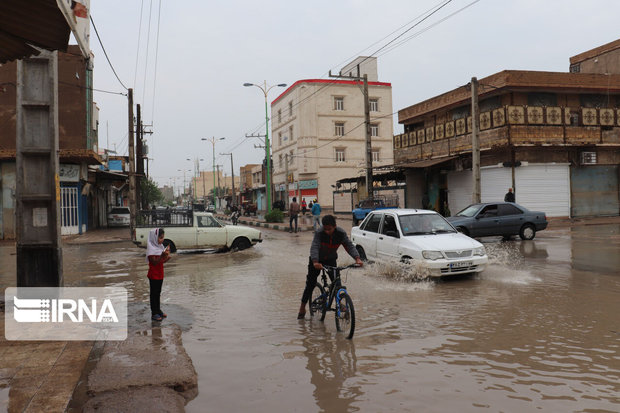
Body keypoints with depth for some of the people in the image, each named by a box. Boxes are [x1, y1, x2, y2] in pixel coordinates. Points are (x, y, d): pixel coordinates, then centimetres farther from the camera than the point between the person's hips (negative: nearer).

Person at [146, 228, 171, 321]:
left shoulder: (160, 247, 8)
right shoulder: (151, 249, -18)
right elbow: (154, 262, -24)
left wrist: (167, 257, -7)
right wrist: (162, 255, -34)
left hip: (160, 275, 8)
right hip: (154, 275, -8)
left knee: (158, 293, 17)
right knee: (154, 294, 0)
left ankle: (158, 310, 28)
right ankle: (154, 313, 7)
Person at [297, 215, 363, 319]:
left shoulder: (341, 233, -20)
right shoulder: (319, 233, -28)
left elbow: (349, 246, -25)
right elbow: (314, 247, -38)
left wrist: (357, 258, -43)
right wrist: (315, 262, -55)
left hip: (331, 260, 2)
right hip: (317, 261, -2)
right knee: (311, 284, 0)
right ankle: (302, 308, 13)